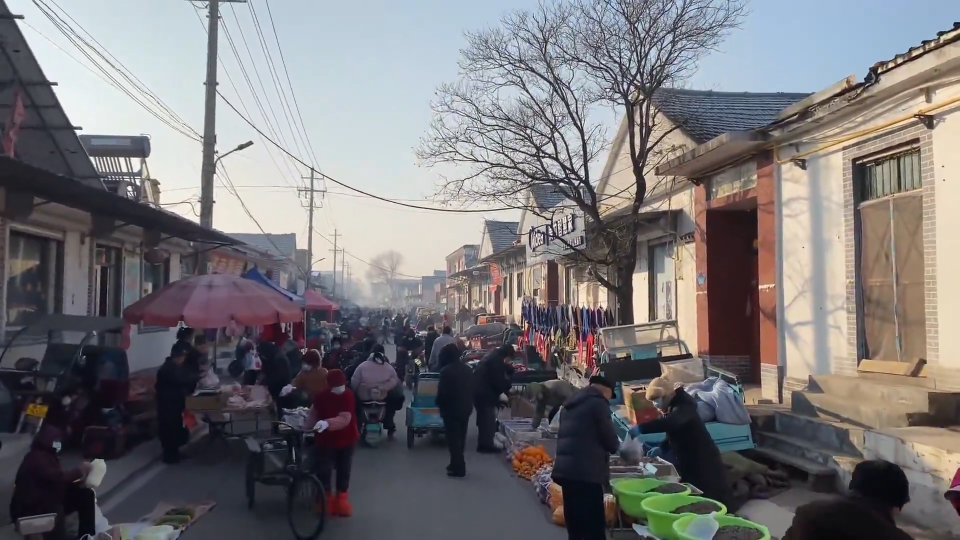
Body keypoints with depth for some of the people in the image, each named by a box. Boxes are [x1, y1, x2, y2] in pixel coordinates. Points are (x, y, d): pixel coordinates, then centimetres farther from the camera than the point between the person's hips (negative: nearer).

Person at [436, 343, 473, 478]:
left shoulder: (446, 371, -17)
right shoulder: (467, 369, 10)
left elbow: (442, 392, -18)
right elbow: (472, 389, 14)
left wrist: (439, 404, -1)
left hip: (451, 409, -8)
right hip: (466, 408, 8)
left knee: (453, 439, -2)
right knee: (460, 437, 16)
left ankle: (458, 468, -3)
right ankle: (457, 464, 25)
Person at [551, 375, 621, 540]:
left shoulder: (570, 404, 21)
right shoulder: (598, 402, -3)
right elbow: (611, 442, -4)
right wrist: (614, 446, 17)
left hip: (565, 469, 9)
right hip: (585, 472, -9)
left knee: (575, 527, 11)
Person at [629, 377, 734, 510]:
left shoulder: (684, 406, -21)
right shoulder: (670, 408, 9)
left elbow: (671, 423, -42)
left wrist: (641, 428, -46)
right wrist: (661, 448, 2)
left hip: (704, 461, -10)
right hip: (687, 462, 10)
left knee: (717, 498, -4)